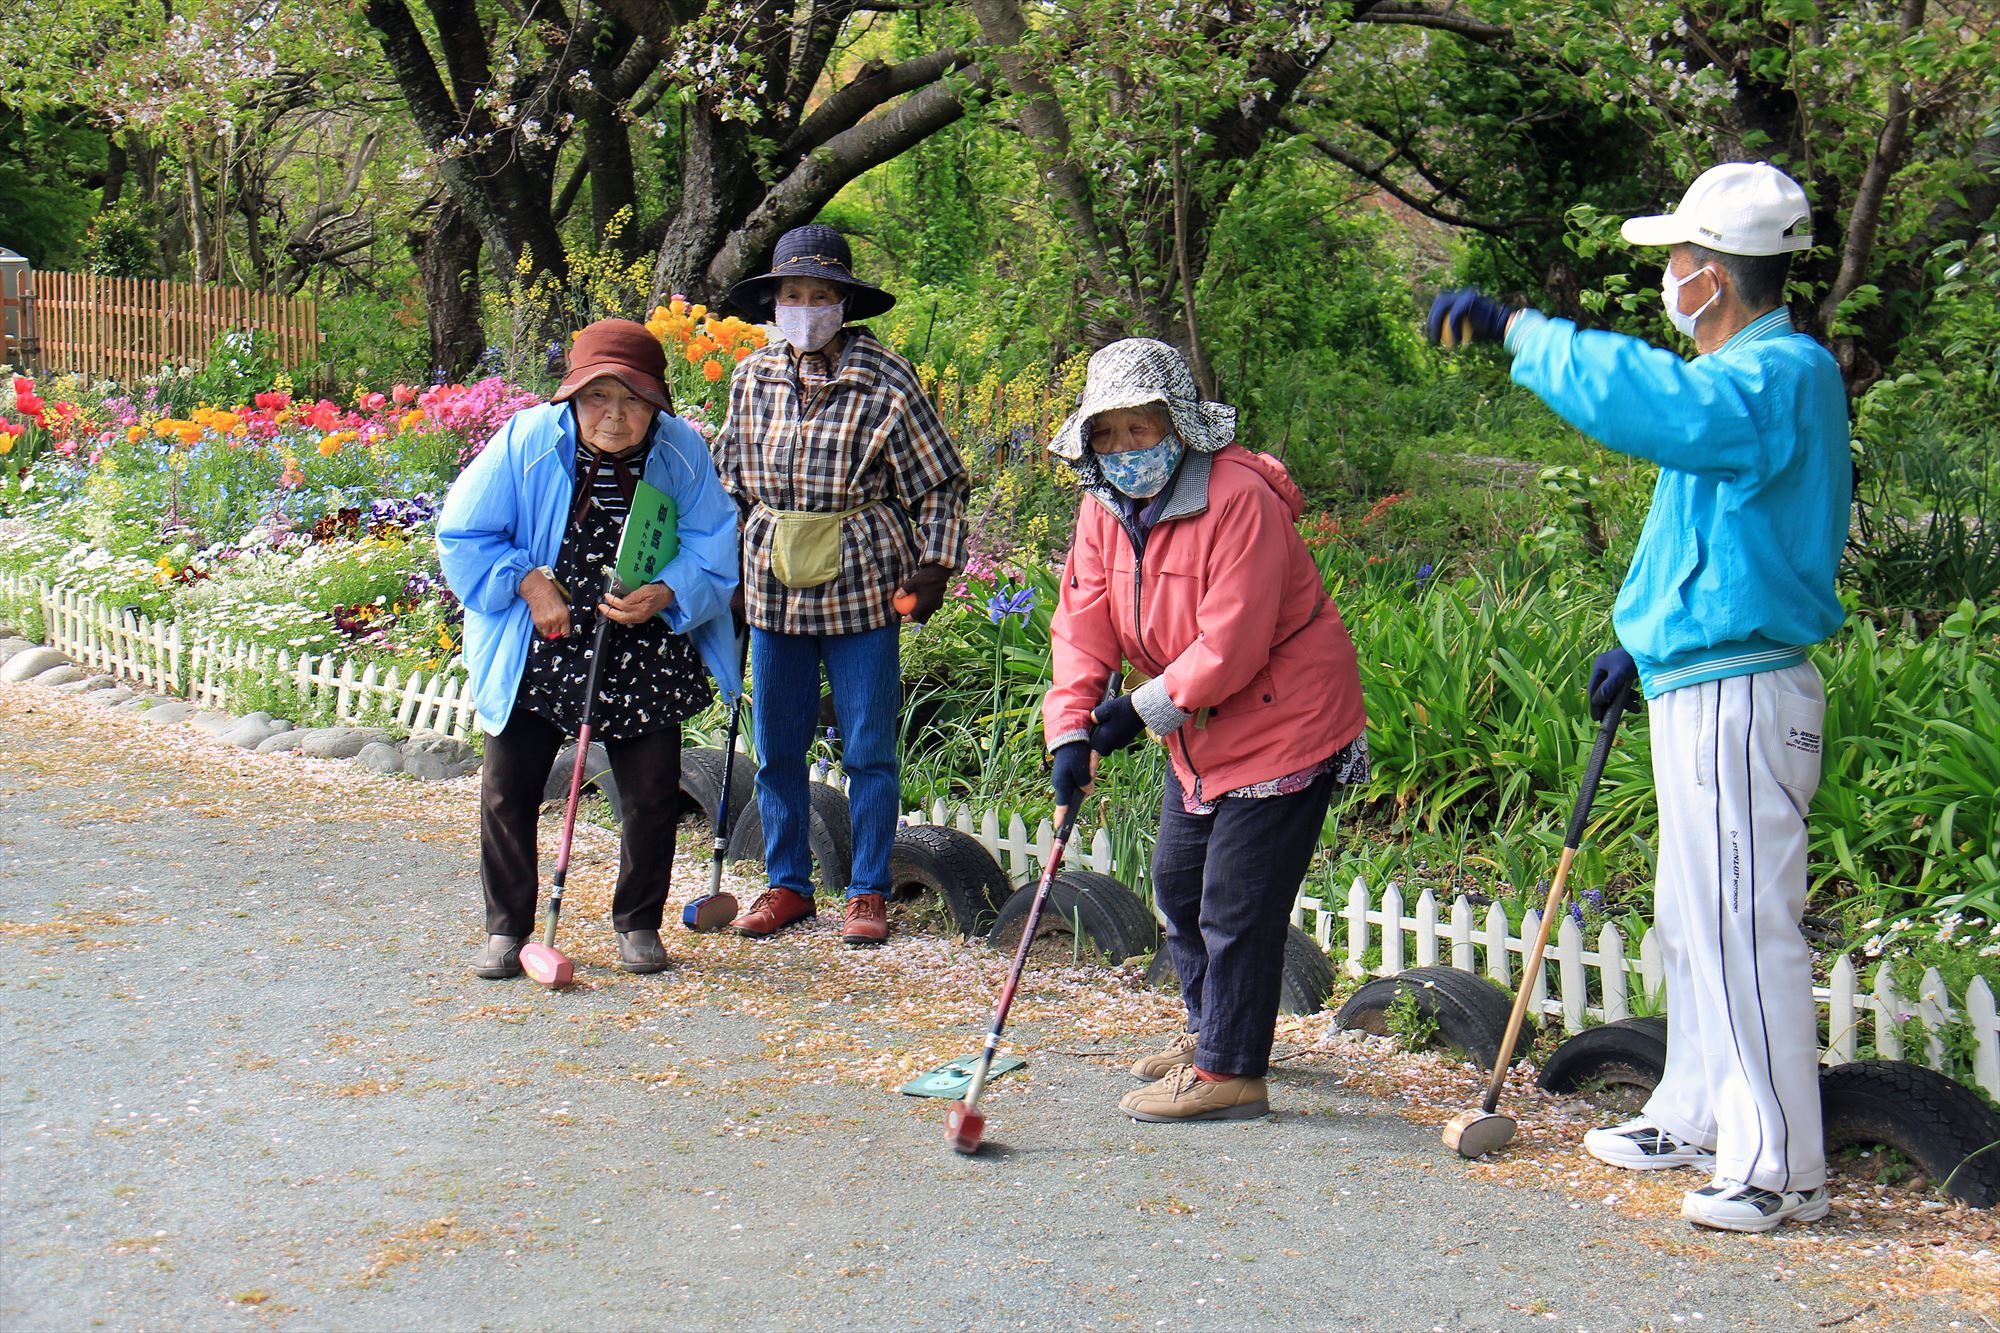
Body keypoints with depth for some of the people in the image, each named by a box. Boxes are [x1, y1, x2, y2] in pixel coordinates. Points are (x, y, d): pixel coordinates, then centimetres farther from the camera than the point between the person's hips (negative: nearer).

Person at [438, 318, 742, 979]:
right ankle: (506, 928, 18)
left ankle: (638, 923, 25)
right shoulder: (527, 441, -14)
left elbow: (712, 548, -4)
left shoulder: (683, 453, -11)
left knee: (652, 794, 5)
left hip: (644, 657, 1)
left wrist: (666, 593, -23)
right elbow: (462, 536, -5)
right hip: (535, 653, -1)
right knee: (507, 790, 2)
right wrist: (526, 581, -18)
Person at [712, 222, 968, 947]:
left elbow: (938, 485, 1)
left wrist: (934, 568, -8)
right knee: (777, 749, 10)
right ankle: (787, 884, 24)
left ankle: (869, 892, 15)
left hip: (863, 593, -3)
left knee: (869, 751, 3)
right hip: (773, 591, 4)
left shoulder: (887, 381, -6)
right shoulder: (753, 378, 5)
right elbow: (730, 479, 17)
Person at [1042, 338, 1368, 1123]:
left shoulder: (1239, 499, -25)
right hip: (1198, 732, 9)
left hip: (1283, 721, -9)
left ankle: (1229, 1072, 4)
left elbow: (1232, 645, -27)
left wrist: (1144, 712, -21)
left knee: (1235, 903, -8)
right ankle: (1212, 1028, 40)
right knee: (1177, 881, 20)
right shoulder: (1106, 507, 1)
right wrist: (1070, 732, -16)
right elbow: (1084, 625, -3)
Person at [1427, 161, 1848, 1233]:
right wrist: (1637, 640, 28)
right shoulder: (1748, 380, 16)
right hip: (1696, 692, 11)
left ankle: (1781, 1167, 2)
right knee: (1692, 924, 20)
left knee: (1744, 929, -6)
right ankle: (1695, 1120, 33)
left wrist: (1517, 330, -32)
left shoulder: (1783, 374, -19)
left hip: (1739, 698, -11)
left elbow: (1651, 401, -40)